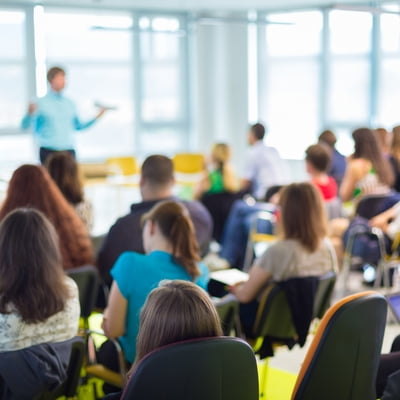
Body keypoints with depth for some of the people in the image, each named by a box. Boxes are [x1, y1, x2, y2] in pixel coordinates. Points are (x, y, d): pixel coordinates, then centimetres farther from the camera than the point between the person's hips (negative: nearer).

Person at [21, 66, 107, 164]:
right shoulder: (41, 103, -2)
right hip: (49, 152, -4)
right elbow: (24, 126, -7)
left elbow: (78, 126, 21)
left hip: (69, 151, 4)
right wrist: (29, 114, -27)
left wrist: (97, 117, 12)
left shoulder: (69, 103, 11)